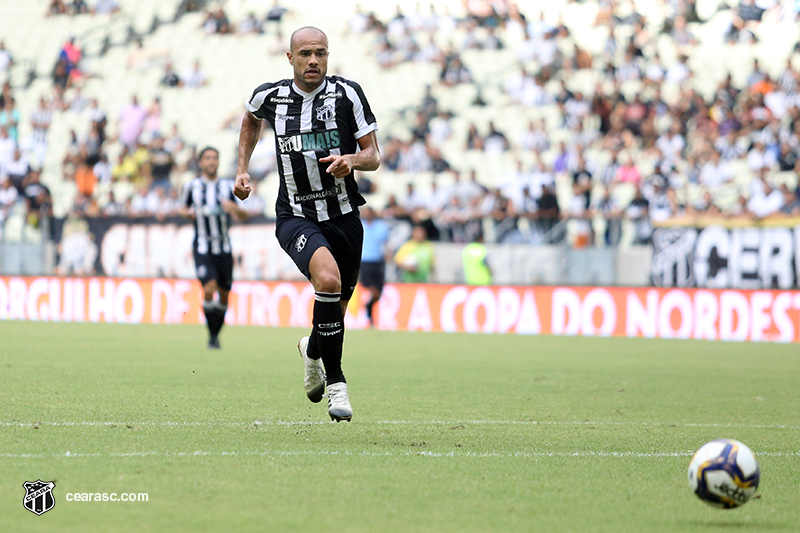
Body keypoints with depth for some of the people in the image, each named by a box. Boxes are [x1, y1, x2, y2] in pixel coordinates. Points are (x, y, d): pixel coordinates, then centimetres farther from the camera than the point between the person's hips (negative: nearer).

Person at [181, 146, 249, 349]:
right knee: (209, 289, -19)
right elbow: (184, 208, 19)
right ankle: (212, 335, -6)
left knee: (224, 294, 5)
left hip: (223, 248, 2)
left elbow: (243, 216, 7)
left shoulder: (228, 186, 4)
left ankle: (216, 333, 26)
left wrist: (233, 207, -15)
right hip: (202, 248, -2)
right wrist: (188, 213, -4)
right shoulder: (192, 186, 3)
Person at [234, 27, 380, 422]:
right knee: (328, 278, -30)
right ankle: (335, 382, -19)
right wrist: (243, 169, 17)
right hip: (296, 218, -2)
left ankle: (312, 349, 50)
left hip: (344, 217, 2)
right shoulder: (269, 96, -1)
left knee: (337, 308, 12)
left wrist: (353, 159, -24)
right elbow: (250, 119, 25)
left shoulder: (347, 94, -6)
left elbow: (374, 156, -3)